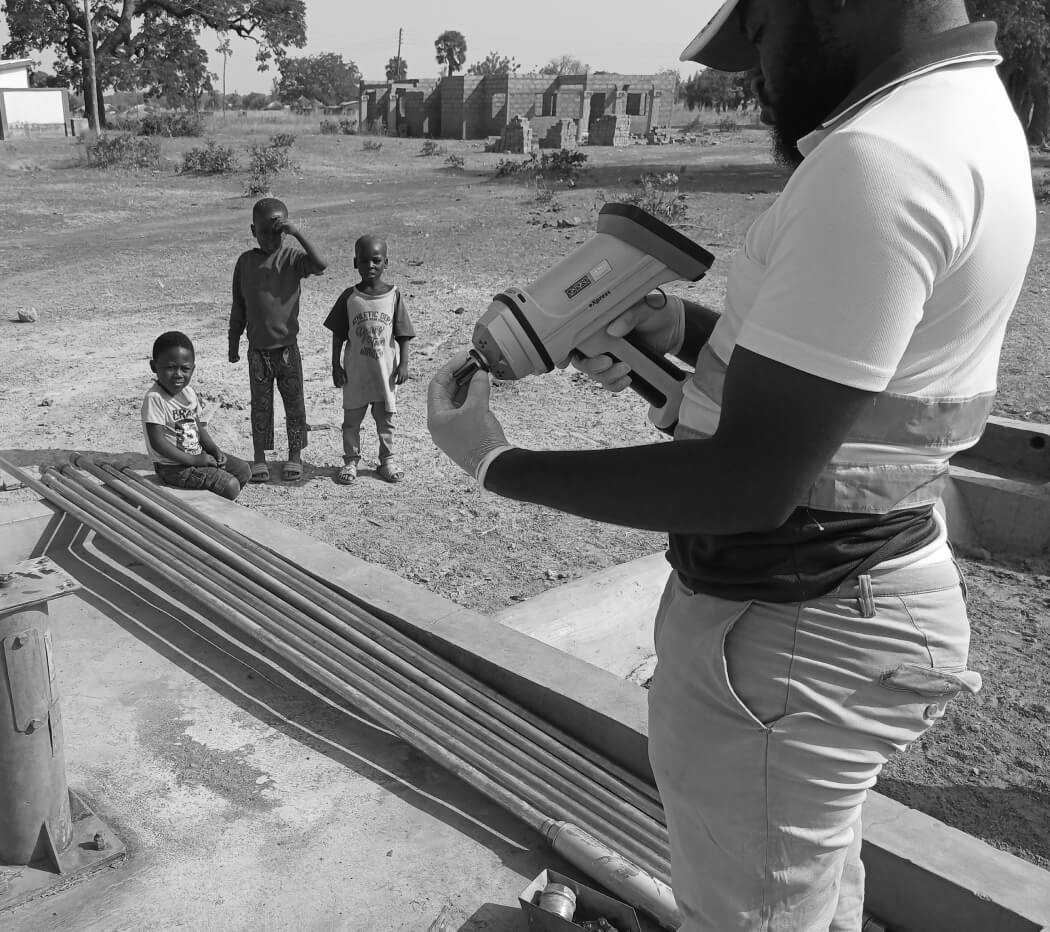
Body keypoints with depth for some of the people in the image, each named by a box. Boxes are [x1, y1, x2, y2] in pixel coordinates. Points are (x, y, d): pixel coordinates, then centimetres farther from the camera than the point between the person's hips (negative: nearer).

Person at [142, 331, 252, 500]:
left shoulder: (188, 393, 5)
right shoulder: (154, 399, -21)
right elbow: (157, 442, -24)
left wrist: (215, 450, -2)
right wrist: (193, 460, -22)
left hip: (198, 454, 9)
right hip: (173, 466, -8)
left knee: (244, 470, 7)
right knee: (230, 486, -19)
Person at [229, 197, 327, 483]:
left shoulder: (292, 257, -4)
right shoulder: (245, 262, 3)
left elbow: (321, 265, -26)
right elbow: (238, 309, 9)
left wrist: (298, 233, -27)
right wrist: (233, 344, 9)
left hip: (287, 346, -2)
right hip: (258, 348, 2)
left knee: (294, 402, 7)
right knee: (260, 404, 9)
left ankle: (295, 455, 20)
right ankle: (260, 457, 19)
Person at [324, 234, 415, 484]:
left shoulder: (394, 296, -2)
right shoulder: (349, 297, -1)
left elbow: (403, 334, 0)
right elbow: (338, 335, 3)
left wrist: (403, 364, -5)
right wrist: (336, 365, -1)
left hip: (386, 370, 0)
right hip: (355, 371, 0)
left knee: (386, 418, 10)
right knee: (351, 419, 8)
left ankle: (387, 460, 23)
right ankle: (351, 461, 20)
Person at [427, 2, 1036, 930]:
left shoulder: (878, 160, -26)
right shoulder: (967, 113, 8)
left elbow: (750, 483, -28)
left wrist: (497, 464, -18)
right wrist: (681, 326, 5)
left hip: (785, 636, -9)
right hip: (864, 593, 10)